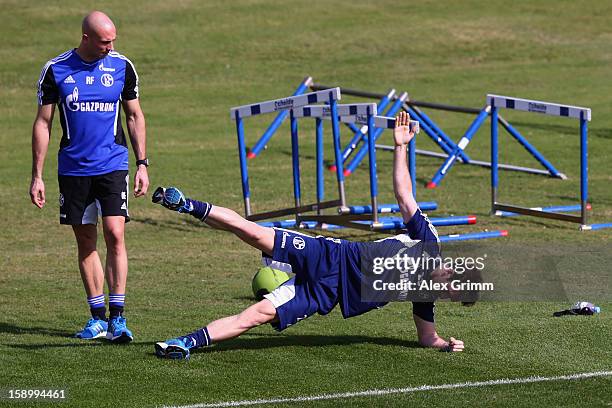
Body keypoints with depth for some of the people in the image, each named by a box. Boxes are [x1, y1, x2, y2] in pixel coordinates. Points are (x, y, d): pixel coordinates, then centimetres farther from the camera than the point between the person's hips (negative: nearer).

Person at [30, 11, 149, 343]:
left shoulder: (122, 67, 1)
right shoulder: (55, 70, -2)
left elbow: (134, 116, 11)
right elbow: (43, 123, 4)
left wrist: (142, 164, 6)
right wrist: (37, 175, 1)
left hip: (112, 166, -1)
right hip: (73, 168, 1)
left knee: (114, 234, -12)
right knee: (86, 241, 6)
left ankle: (117, 317, -9)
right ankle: (97, 317, 14)